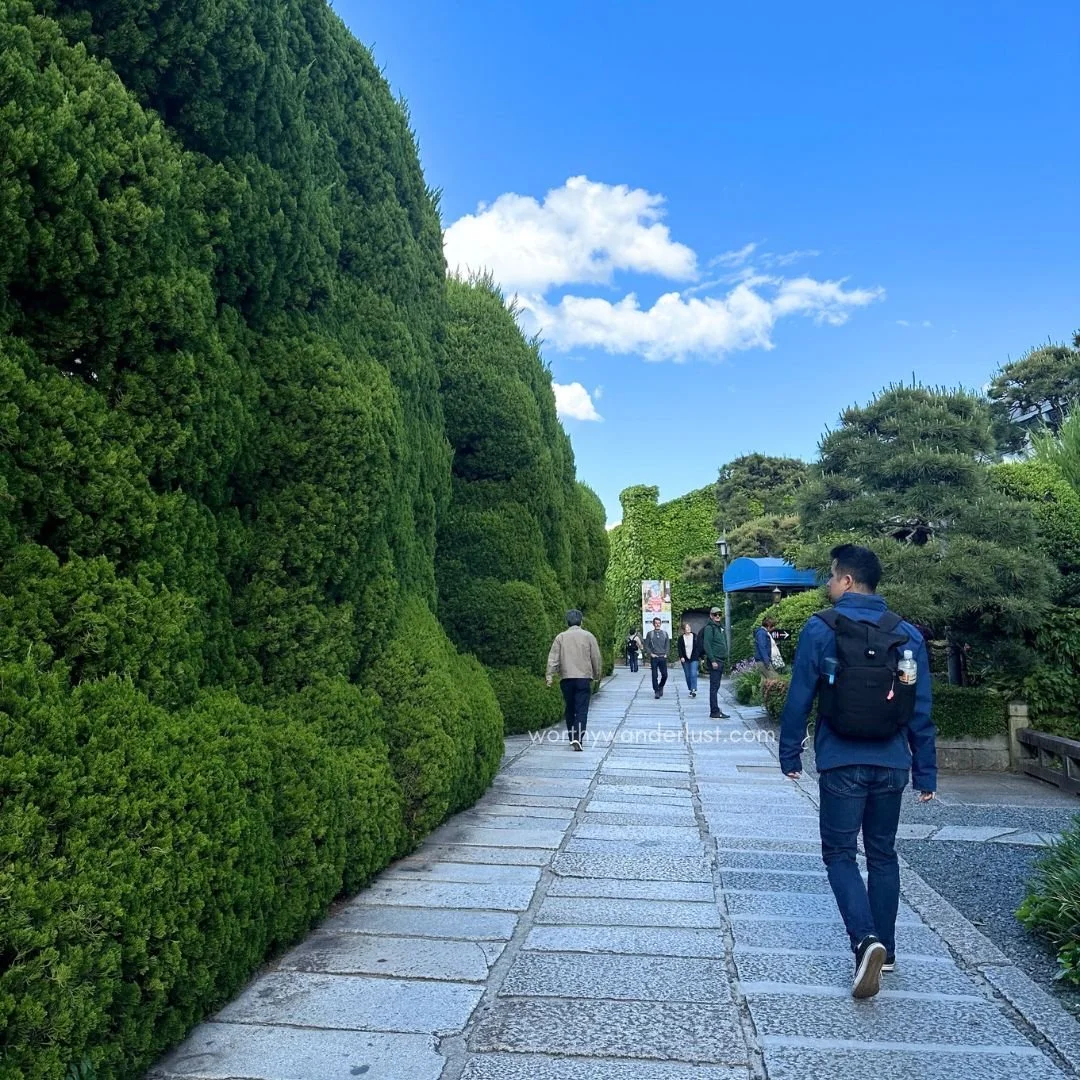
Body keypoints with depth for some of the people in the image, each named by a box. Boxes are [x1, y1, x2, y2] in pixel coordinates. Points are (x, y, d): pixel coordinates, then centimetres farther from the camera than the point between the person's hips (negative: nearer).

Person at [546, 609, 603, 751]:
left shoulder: (560, 637, 4)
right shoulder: (588, 636, 2)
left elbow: (553, 658, -2)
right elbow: (596, 658, 4)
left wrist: (549, 676, -2)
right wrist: (597, 676, 15)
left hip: (566, 678, 2)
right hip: (584, 677, -2)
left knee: (569, 709, 15)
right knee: (582, 710, -3)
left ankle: (572, 737, 22)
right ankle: (578, 738, -17)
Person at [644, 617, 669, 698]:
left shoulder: (665, 633, 10)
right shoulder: (649, 634, 4)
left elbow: (667, 644, 12)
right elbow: (646, 645, 5)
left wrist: (666, 653, 0)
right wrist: (650, 653, -7)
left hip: (663, 657, 2)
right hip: (654, 658, -2)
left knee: (664, 675, 0)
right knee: (655, 676, -2)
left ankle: (660, 687, 25)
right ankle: (656, 691, 5)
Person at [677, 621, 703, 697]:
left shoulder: (695, 636, 3)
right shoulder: (681, 638, 4)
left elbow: (699, 647, 5)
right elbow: (680, 649, 1)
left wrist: (700, 657, 3)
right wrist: (681, 657, -12)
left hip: (694, 659, -2)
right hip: (685, 660, 2)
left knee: (693, 674, -14)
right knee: (687, 676, 6)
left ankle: (694, 690, -16)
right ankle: (690, 689, 18)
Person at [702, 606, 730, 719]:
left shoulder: (721, 627, 18)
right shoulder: (709, 628, -9)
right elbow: (706, 645, -16)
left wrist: (725, 658, 17)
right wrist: (712, 660, -20)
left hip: (721, 660, 9)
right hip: (714, 661, -9)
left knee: (716, 686, 13)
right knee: (714, 686, -8)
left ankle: (715, 707, 21)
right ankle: (714, 712, -8)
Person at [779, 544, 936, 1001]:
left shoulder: (821, 629, -9)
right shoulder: (907, 634, 1)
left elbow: (799, 699, -7)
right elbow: (921, 711, 3)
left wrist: (790, 755, 4)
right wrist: (925, 773, 10)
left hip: (842, 766, -4)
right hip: (891, 766, 4)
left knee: (839, 854, 7)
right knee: (882, 855, 18)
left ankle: (866, 940, -13)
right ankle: (885, 949, 27)